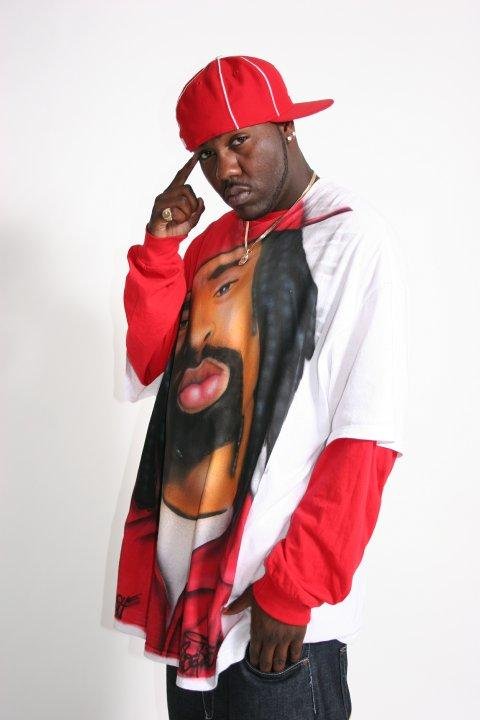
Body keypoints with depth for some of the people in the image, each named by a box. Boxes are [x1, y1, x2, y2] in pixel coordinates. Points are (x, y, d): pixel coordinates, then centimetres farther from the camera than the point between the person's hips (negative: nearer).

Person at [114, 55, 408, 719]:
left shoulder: (352, 238, -11)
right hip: (188, 571, 7)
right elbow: (151, 370, 7)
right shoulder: (213, 240, 12)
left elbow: (366, 437, -17)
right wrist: (160, 247, -2)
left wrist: (292, 592, -18)